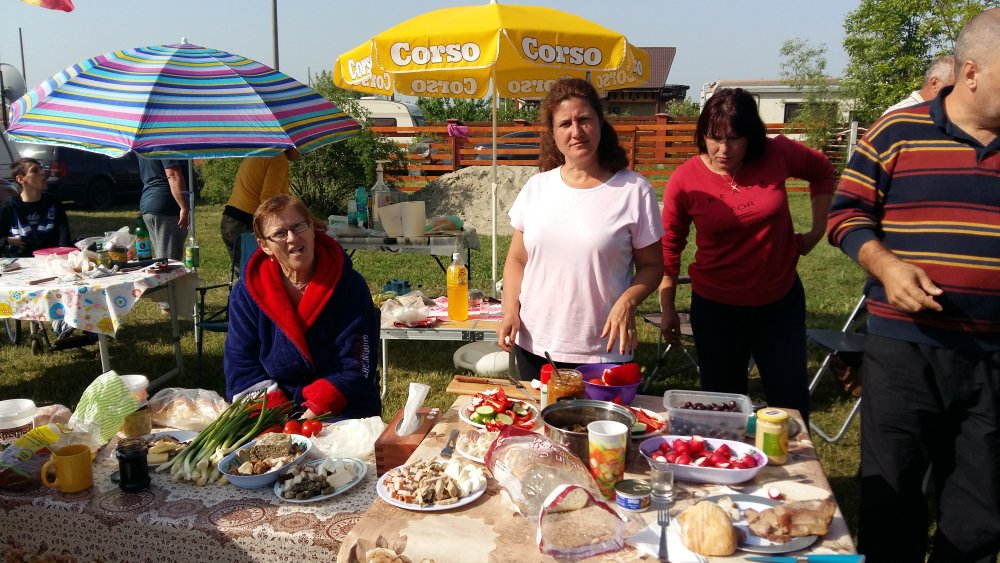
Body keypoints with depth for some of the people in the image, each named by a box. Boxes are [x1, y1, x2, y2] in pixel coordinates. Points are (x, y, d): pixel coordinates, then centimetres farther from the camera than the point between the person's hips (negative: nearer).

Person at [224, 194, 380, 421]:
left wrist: (310, 416, -19)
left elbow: (356, 370, -8)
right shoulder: (248, 292, 2)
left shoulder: (350, 287, -5)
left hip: (341, 412, -1)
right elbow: (241, 367, 0)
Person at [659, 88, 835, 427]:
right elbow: (669, 246, -1)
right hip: (716, 308, -1)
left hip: (781, 301, 2)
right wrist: (668, 310, 2)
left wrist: (818, 229, 7)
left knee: (792, 404, 12)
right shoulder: (685, 180, -14)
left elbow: (822, 171, 12)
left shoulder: (778, 154, -10)